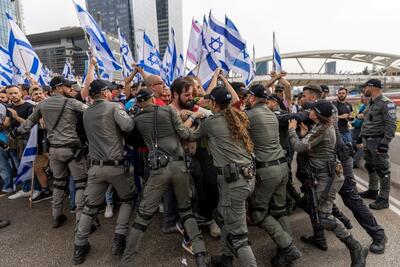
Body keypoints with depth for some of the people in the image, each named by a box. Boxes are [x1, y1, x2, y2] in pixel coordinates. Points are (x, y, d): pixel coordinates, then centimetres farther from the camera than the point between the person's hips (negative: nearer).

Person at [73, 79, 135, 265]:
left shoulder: (86, 113, 12)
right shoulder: (113, 107, -7)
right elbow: (128, 126, -19)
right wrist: (123, 112, 2)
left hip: (95, 166, 5)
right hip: (115, 165, -5)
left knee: (90, 207, 15)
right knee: (127, 199, 17)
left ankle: (79, 248, 19)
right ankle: (119, 239, 12)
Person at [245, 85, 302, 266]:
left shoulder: (249, 115, -10)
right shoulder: (272, 114, 14)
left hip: (265, 170, -8)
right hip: (282, 166, 8)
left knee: (257, 212, 6)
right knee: (279, 210, 14)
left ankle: (288, 247, 2)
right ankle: (286, 249, 18)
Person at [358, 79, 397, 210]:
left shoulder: (386, 103, -14)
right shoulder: (371, 103, 14)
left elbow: (391, 125, -19)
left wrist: (385, 144, -23)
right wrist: (361, 138, 20)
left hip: (378, 141, -9)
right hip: (367, 141, 9)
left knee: (382, 170, -1)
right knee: (370, 167, 18)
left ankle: (383, 199, 7)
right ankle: (372, 191, 32)